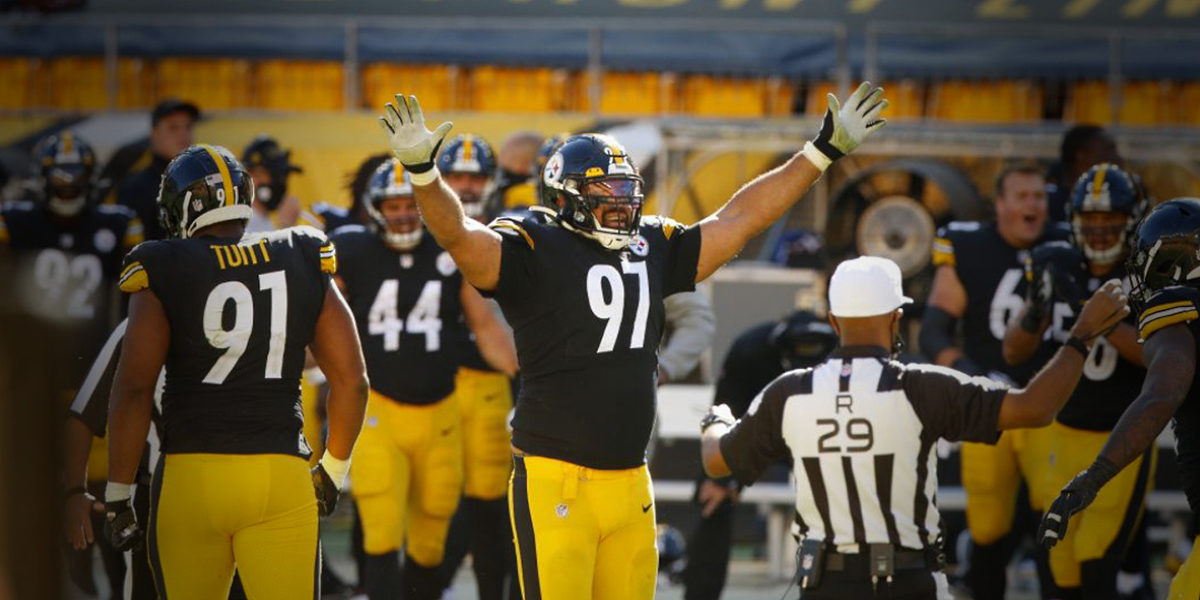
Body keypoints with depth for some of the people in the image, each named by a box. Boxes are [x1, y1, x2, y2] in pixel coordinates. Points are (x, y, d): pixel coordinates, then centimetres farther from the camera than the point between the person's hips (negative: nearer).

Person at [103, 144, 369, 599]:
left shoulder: (165, 275, -2)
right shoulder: (302, 267, 7)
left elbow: (132, 390, -7)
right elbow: (350, 380, 8)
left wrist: (118, 496, 0)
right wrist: (332, 473, 21)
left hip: (190, 476, -1)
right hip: (281, 476, 1)